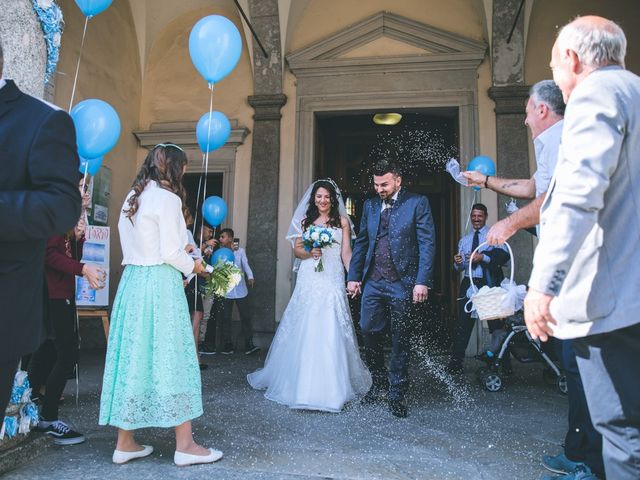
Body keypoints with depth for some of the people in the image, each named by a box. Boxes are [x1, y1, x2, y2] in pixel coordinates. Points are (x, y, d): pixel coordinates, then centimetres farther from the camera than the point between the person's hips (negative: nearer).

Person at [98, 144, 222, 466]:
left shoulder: (133, 197, 13)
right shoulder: (168, 198, -11)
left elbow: (142, 244, 15)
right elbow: (170, 255, -14)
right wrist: (193, 265, 4)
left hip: (131, 279, 8)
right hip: (159, 283, -8)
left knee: (133, 355, 11)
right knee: (170, 358, -1)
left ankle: (125, 443, 21)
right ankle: (184, 445, 9)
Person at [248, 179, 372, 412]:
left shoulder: (342, 221, 7)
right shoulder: (305, 221, 12)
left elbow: (346, 254, 2)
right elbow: (296, 250, 10)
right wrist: (310, 252, -11)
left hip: (332, 281, -1)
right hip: (309, 281, 2)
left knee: (330, 332, -3)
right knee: (304, 332, 3)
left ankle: (331, 387, 11)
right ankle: (302, 383, 17)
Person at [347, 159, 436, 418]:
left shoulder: (417, 203, -1)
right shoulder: (370, 205, 12)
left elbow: (427, 243, -6)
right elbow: (361, 242, 14)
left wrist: (422, 281, -14)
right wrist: (353, 276, 8)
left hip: (402, 283, -4)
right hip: (373, 282, 4)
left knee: (400, 340, 5)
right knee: (368, 331, 3)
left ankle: (397, 394, 20)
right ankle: (379, 382, 26)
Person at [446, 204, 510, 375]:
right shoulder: (464, 240, 19)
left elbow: (504, 255, -14)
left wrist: (483, 257, -21)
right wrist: (458, 263, -6)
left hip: (489, 283, -4)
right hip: (469, 283, 4)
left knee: (496, 323, 3)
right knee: (463, 323, 2)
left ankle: (503, 361, 16)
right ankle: (456, 361, 7)